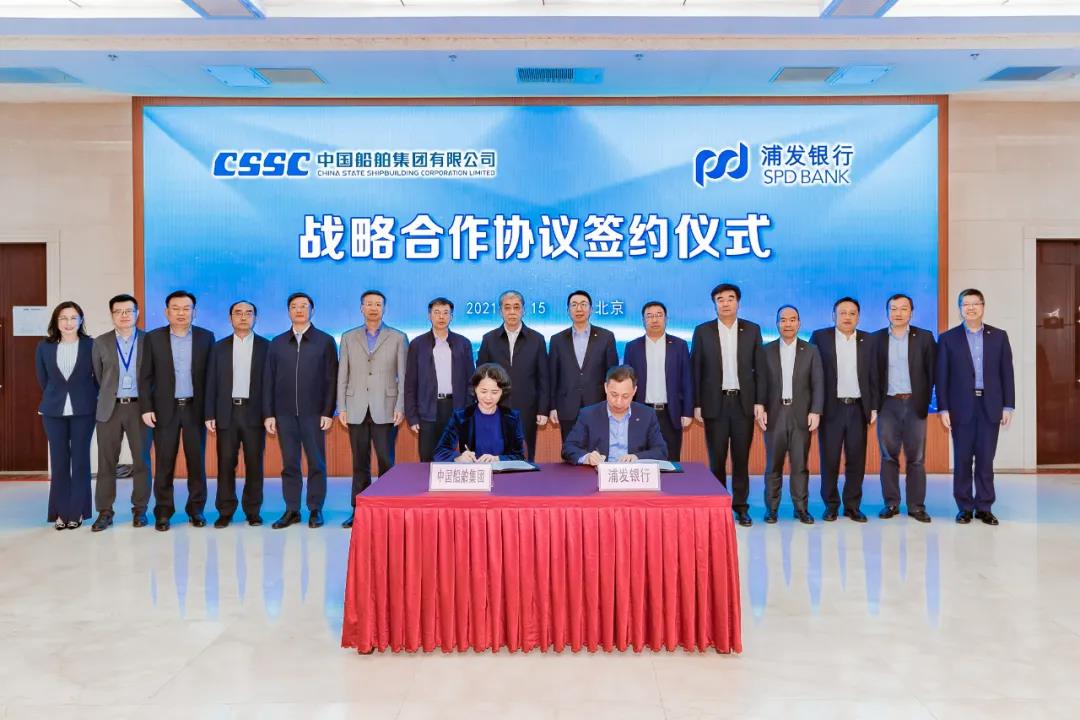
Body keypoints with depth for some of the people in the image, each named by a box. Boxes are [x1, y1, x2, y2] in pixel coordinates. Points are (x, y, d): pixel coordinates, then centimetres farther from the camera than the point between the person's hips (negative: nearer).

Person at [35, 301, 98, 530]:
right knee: (59, 461, 5)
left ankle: (77, 511, 12)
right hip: (54, 411, 2)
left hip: (83, 411, -2)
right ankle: (61, 512, 14)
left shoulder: (91, 345, -4)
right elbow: (43, 379, 12)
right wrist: (53, 399, 14)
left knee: (80, 460, 3)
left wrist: (87, 398, 5)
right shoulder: (44, 347, 3)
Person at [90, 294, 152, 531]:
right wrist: (107, 397, 11)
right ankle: (104, 512, 10)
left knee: (141, 461, 4)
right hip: (110, 408, 1)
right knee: (106, 462, 3)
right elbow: (98, 376, 12)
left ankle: (140, 510, 13)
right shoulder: (100, 342, 7)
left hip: (139, 407, -1)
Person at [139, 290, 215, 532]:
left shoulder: (206, 337, 4)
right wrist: (146, 408, -5)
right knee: (164, 464, 2)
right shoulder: (153, 338, 4)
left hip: (195, 408, 0)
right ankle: (163, 513, 11)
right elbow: (145, 377, 3)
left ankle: (196, 510, 16)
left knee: (197, 462, 5)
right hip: (165, 409, 0)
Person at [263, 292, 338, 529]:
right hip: (284, 414, 2)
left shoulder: (325, 341, 4)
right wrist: (268, 414, 3)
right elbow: (268, 381, 10)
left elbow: (331, 379, 0)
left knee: (316, 463, 1)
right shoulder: (277, 343, 11)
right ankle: (291, 510, 13)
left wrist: (328, 412, -6)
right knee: (289, 464, 5)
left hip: (314, 413, -2)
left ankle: (315, 510, 11)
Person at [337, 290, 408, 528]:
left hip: (385, 410, -2)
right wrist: (341, 408, 3)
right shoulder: (349, 338, 12)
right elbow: (342, 376, 10)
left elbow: (403, 376, 2)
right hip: (357, 410, 2)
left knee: (386, 461, -2)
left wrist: (400, 407, -6)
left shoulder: (398, 338, 5)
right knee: (360, 462, 6)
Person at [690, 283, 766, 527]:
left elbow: (760, 368, 5)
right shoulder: (702, 331, 3)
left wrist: (760, 402, -1)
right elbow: (695, 370, 2)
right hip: (715, 403, -1)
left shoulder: (752, 330, 6)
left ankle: (740, 507, 15)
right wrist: (696, 404, -3)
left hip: (744, 402, 1)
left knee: (741, 458, 6)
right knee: (717, 459, 3)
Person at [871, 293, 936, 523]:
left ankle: (916, 506, 9)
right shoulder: (876, 338, 6)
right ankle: (891, 504, 12)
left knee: (915, 458, 3)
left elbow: (931, 372, 3)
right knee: (889, 456, 4)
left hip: (914, 404, 0)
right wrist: (875, 403, -1)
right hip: (888, 404, 1)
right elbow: (872, 373, 5)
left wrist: (925, 401, -4)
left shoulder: (925, 337, 5)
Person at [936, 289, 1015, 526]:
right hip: (961, 407, -1)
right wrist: (943, 409, -6)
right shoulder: (948, 338, 3)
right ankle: (965, 507, 12)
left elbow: (1007, 373, 6)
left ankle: (984, 507, 14)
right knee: (962, 459, 3)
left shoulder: (999, 336, 8)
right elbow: (942, 377, 0)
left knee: (986, 459, 5)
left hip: (990, 406, 1)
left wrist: (1008, 406, 1)